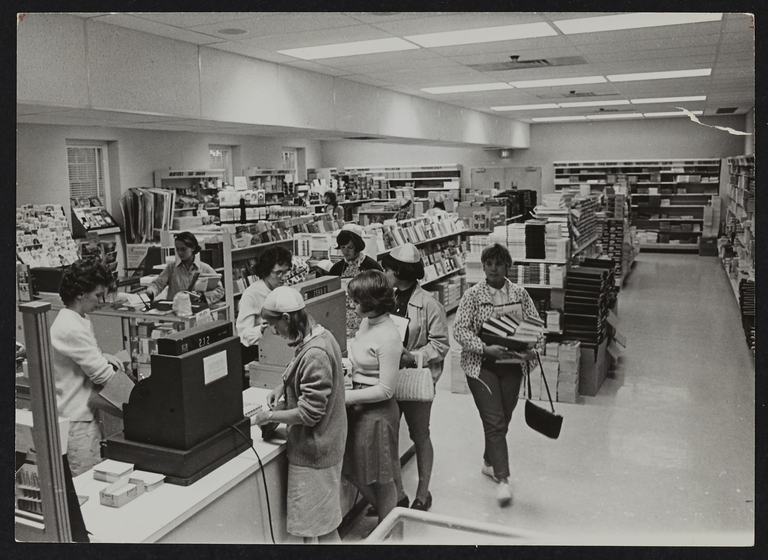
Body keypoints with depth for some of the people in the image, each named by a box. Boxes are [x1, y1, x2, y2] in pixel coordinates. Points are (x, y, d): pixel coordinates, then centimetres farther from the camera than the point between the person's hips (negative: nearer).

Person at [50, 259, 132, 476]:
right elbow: (101, 374, -21)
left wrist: (104, 357, 0)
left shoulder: (80, 319, 8)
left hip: (86, 411, 10)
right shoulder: (70, 328, -23)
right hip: (76, 419, -10)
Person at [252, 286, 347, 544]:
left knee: (316, 528, 6)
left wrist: (270, 416, -14)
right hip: (324, 443, 9)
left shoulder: (315, 354, -28)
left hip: (313, 452, -9)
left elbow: (309, 413, -26)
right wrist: (284, 387, 6)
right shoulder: (320, 336, 2)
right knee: (324, 524, 22)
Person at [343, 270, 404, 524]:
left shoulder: (388, 338, -24)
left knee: (379, 479, 11)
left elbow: (385, 390, -22)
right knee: (354, 471, 21)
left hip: (377, 411, -9)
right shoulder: (367, 322, 2)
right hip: (359, 407, 9)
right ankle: (390, 512, 44)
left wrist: (346, 397, -19)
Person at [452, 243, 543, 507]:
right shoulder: (473, 295, -6)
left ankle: (489, 462, 37)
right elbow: (460, 329, -11)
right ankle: (502, 479, -2)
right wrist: (485, 349, -23)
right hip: (482, 366, -4)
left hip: (513, 365, 4)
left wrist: (534, 348, -10)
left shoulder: (520, 294, 4)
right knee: (494, 422, -7)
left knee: (503, 420, 14)